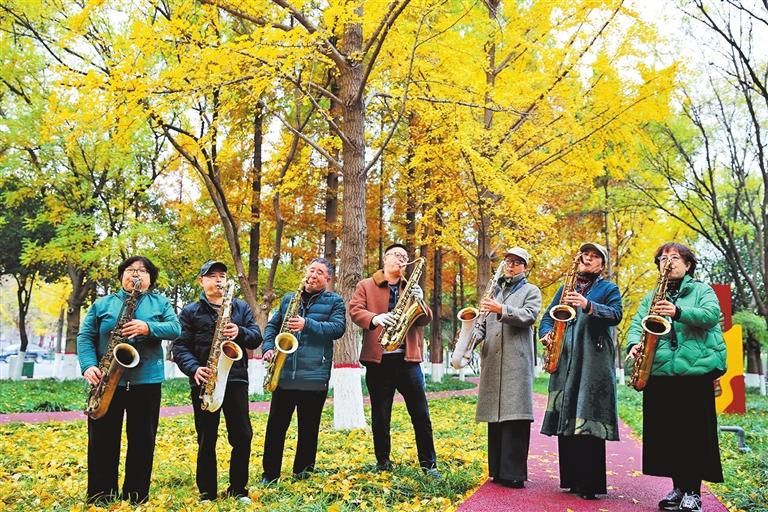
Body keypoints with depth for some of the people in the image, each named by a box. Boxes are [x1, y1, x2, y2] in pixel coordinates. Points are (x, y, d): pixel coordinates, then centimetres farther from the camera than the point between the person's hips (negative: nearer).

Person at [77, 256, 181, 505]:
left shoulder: (160, 303, 10)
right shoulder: (102, 304, 11)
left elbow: (175, 328, -3)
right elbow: (85, 336, 5)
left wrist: (148, 328, -21)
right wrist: (89, 365, -12)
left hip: (146, 381, 0)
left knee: (142, 440, 4)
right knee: (102, 439, 4)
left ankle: (136, 496, 15)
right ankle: (100, 496, 16)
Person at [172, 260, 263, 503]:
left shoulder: (241, 307, 12)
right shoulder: (190, 312, 6)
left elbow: (256, 337, 5)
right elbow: (180, 347, 0)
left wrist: (240, 332, -16)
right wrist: (194, 369, -17)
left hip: (236, 379, 1)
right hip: (205, 382, -1)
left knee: (243, 437, 2)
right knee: (206, 440, 5)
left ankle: (239, 489, 17)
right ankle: (207, 493, 17)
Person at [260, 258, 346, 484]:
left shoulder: (335, 301, 6)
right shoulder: (288, 299, 17)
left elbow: (338, 328, -9)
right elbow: (272, 325, 18)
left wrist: (307, 324, -19)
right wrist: (268, 347, 0)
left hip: (315, 376, -3)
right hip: (284, 374, 3)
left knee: (309, 428, 6)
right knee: (276, 425, 4)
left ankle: (303, 473, 20)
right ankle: (270, 473, 15)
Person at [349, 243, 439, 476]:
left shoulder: (412, 288, 17)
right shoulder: (366, 286, 9)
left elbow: (426, 319, 9)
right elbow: (355, 310, -5)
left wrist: (419, 302, -11)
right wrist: (375, 318, -23)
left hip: (408, 358, 2)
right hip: (378, 359, -2)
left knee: (421, 414, 2)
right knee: (380, 416, 5)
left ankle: (428, 463, 11)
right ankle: (383, 463, 17)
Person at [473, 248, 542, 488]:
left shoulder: (531, 291, 10)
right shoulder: (495, 290, 24)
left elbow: (529, 315, -8)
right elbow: (484, 321, 20)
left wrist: (502, 310, -22)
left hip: (517, 360, -5)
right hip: (492, 360, 5)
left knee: (515, 416, -10)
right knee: (495, 416, 6)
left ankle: (514, 473, -7)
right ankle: (497, 471, 12)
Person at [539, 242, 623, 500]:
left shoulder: (608, 289, 11)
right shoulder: (566, 288, 23)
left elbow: (616, 314, -7)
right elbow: (548, 316, 21)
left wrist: (588, 306, -22)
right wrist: (546, 333, 0)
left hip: (594, 362, -4)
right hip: (565, 361, 5)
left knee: (588, 421, -11)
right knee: (565, 421, 3)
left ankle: (591, 483, -7)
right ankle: (570, 479, 12)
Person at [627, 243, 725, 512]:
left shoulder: (702, 290, 10)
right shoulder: (651, 297, 20)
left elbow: (711, 316, -9)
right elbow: (636, 324, 10)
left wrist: (679, 312, -24)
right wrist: (634, 343, -12)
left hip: (696, 368, -4)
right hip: (659, 371, 4)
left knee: (695, 432, -3)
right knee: (666, 432, 6)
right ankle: (678, 487, 18)